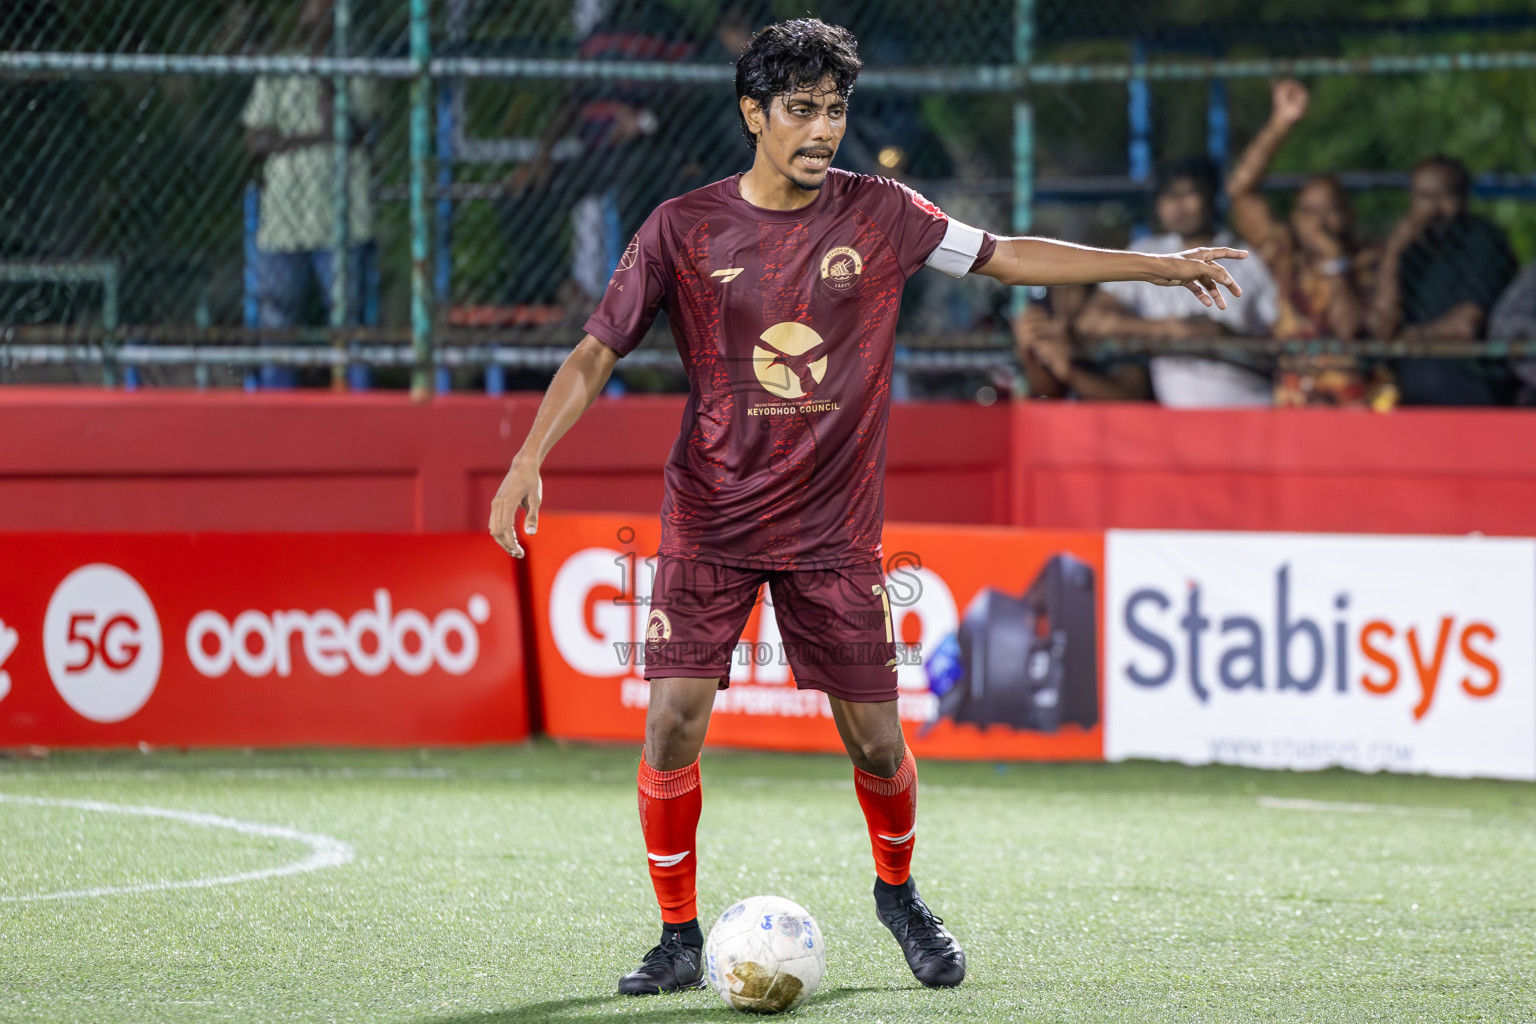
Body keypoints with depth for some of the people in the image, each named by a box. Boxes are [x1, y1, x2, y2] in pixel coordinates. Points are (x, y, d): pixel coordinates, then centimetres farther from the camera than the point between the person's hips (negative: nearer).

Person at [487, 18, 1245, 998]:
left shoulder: (880, 214, -1)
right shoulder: (684, 229, -5)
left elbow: (1006, 256, 9)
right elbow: (596, 353, -4)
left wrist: (1161, 265, 8)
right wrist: (530, 458, -18)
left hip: (834, 530, 1)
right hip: (710, 523, -1)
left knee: (876, 740, 2)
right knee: (674, 723, -13)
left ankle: (900, 894, 33)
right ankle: (678, 939, 4)